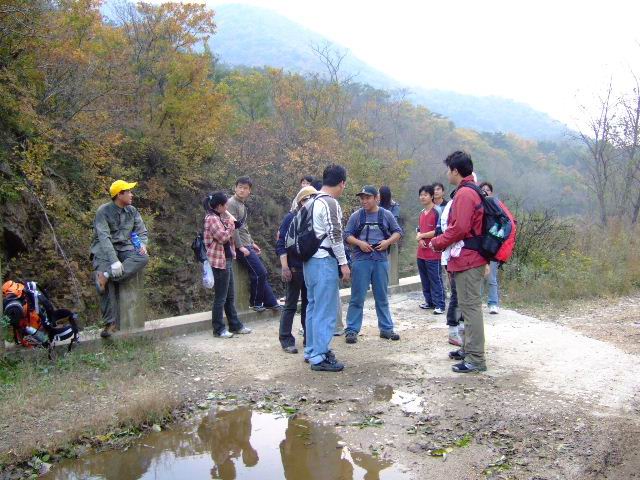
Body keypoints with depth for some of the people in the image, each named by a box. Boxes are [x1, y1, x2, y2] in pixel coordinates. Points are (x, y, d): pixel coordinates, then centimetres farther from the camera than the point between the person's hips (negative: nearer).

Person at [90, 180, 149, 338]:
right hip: (104, 250, -4)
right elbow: (104, 237, -19)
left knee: (143, 257, -27)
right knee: (106, 283, -27)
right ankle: (111, 323, -21)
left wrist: (142, 245, -16)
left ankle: (106, 276, -34)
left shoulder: (132, 211, 8)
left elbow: (142, 232, 9)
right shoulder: (104, 211, -9)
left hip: (125, 248, 5)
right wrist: (114, 261, -30)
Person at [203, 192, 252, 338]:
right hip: (220, 261, -10)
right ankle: (218, 329, 8)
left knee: (230, 296, 15)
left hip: (227, 259, 10)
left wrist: (230, 223, 10)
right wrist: (231, 223, -12)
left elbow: (228, 236, 24)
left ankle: (235, 325, 23)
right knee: (221, 297, -1)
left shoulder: (219, 217, 15)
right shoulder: (212, 219, -15)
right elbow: (223, 237, -21)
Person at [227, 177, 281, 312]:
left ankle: (270, 302, 15)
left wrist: (252, 243, 19)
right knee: (259, 273, -10)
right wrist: (241, 247, -20)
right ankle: (256, 302, 6)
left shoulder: (242, 204, 17)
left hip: (247, 245, 9)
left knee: (263, 273, 9)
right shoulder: (231, 203, -11)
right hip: (241, 246, -9)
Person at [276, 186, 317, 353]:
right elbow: (281, 244, -8)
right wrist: (285, 267, -16)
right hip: (295, 269, -5)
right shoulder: (291, 218, -6)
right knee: (290, 305, 1)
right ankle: (286, 340, 8)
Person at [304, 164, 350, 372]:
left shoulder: (313, 202, 14)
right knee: (326, 309, -4)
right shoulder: (331, 203, -13)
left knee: (314, 306, 15)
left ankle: (312, 350, 23)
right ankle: (319, 357, -1)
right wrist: (343, 263, -12)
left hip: (310, 259, 9)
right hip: (324, 261, -9)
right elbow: (335, 236, -17)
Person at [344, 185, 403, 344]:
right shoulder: (356, 216, 2)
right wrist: (359, 243, -14)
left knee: (382, 297, 12)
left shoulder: (386, 215, 5)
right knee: (357, 298, -1)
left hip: (381, 260, 2)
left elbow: (398, 232, 10)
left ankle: (386, 328, 21)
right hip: (361, 260, -1)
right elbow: (347, 235, 3)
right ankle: (351, 330, 5)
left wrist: (388, 242, -7)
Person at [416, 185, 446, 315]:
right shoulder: (422, 213, 15)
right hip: (421, 253, 8)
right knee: (425, 280, 13)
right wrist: (420, 239, -4)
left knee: (435, 280, -4)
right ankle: (429, 301, 24)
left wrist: (422, 235, -8)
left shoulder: (436, 212, -10)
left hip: (433, 253, -8)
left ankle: (440, 305, 0)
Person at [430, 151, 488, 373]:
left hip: (467, 259, -11)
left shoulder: (464, 194, -15)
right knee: (468, 305, 18)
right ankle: (469, 349, 29)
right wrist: (441, 240, 17)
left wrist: (437, 242, -7)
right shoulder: (473, 191, 17)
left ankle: (476, 359, -4)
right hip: (472, 257, 11)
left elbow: (459, 228, -21)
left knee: (470, 307, -7)